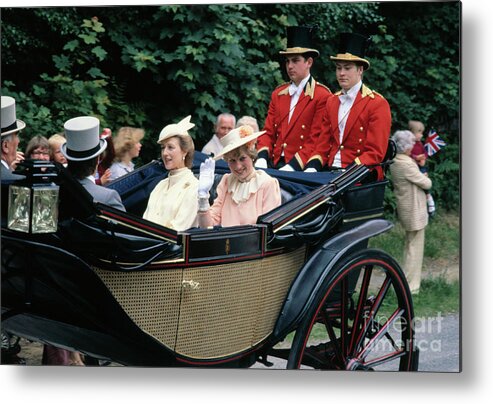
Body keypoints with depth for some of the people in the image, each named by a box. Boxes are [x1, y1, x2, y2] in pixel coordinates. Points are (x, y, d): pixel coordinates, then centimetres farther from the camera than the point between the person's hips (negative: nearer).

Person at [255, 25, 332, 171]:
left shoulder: (322, 96, -2)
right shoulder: (278, 94, 16)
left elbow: (316, 140, -7)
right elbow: (268, 132, 14)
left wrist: (291, 167, -16)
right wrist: (262, 159, -4)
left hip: (301, 169, -5)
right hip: (273, 165, 5)